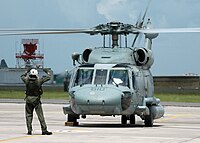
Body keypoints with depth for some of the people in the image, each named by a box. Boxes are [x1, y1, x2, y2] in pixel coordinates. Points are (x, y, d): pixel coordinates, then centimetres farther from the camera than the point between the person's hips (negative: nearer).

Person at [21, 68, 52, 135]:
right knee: (40, 116, -1)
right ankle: (44, 130, -2)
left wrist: (27, 72, 35)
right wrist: (47, 71, 21)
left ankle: (29, 130, 6)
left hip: (28, 100, 3)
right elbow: (48, 77, 3)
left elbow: (22, 76, 22)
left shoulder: (27, 80, -2)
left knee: (28, 115, 10)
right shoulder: (39, 81, -8)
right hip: (36, 100, -3)